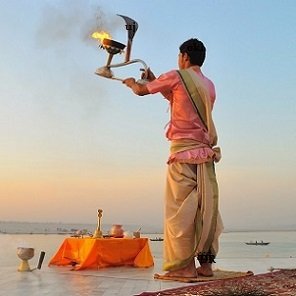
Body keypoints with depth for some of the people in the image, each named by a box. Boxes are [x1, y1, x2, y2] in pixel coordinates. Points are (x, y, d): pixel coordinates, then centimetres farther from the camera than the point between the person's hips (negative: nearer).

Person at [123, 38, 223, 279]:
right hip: (206, 152, 7)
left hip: (183, 151, -6)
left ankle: (183, 266, -7)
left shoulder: (177, 76, 0)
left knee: (180, 208, -6)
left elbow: (141, 90, 10)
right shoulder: (209, 86, 18)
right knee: (206, 207, 4)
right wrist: (156, 81, 35)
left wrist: (131, 82, 33)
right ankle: (206, 263, 6)